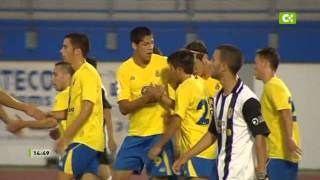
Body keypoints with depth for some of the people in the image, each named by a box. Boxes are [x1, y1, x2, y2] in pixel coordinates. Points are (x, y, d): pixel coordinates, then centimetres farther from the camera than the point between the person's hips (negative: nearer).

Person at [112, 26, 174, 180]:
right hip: (135, 134, 2)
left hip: (160, 133, -2)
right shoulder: (125, 70, -2)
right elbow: (123, 108, -8)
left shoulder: (163, 64, -3)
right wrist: (146, 98, -21)